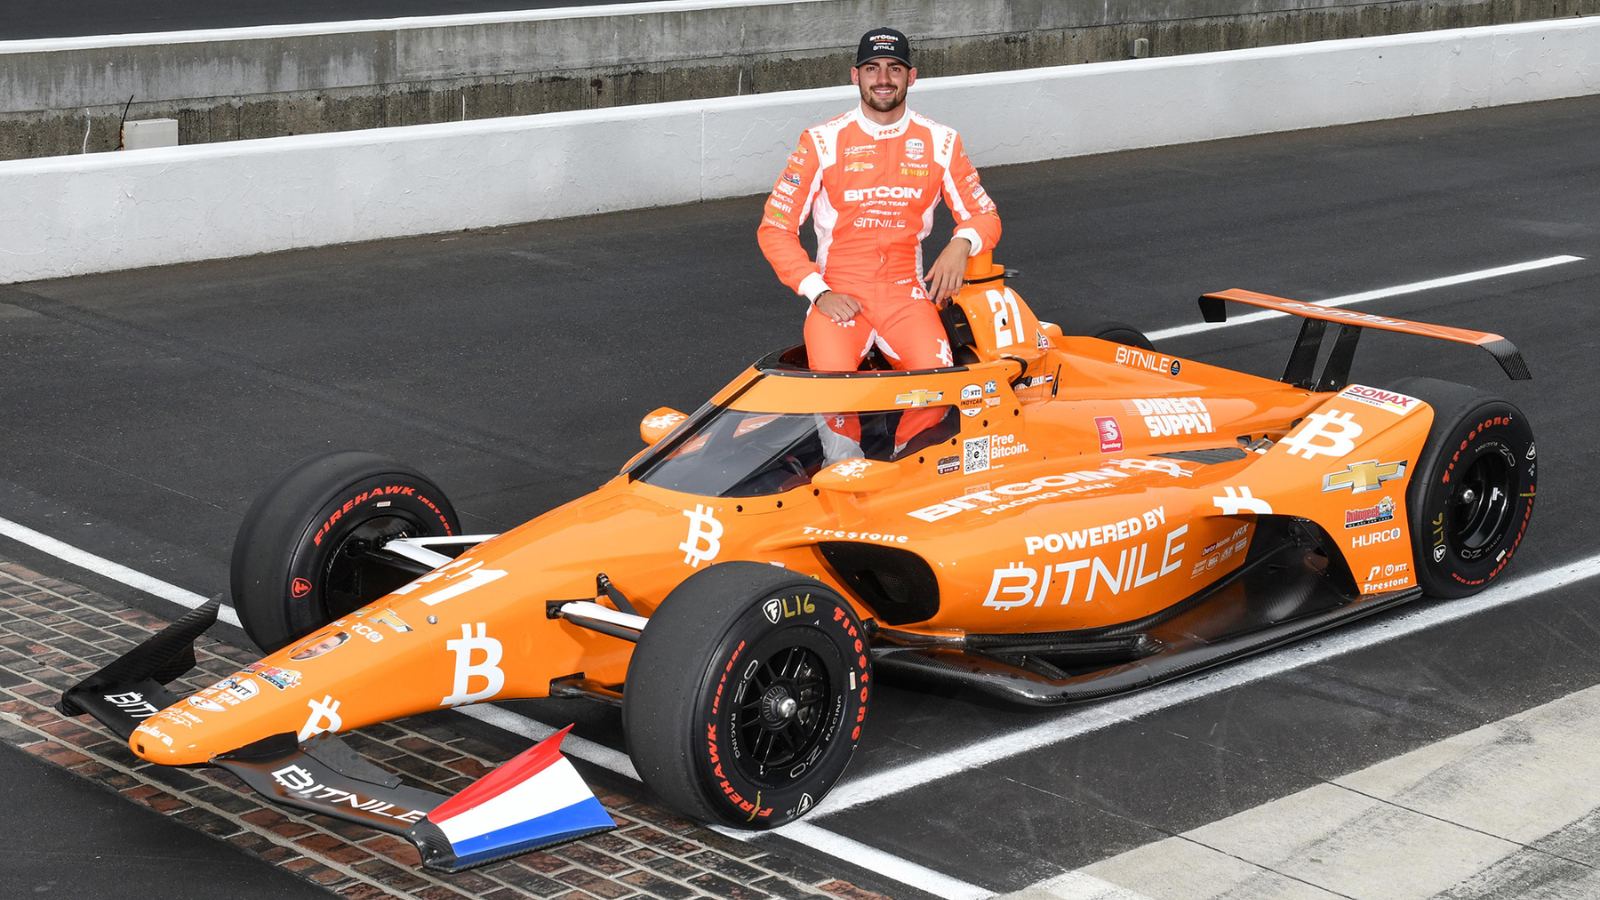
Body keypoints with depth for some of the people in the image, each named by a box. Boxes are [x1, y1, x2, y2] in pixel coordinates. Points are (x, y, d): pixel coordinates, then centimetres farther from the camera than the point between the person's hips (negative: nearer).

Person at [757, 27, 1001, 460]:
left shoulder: (940, 142, 7)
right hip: (837, 292, -2)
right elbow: (774, 229, 2)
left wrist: (962, 243, -13)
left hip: (905, 293, 2)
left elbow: (985, 215, 12)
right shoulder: (822, 141, 1)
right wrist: (818, 293, -10)